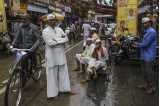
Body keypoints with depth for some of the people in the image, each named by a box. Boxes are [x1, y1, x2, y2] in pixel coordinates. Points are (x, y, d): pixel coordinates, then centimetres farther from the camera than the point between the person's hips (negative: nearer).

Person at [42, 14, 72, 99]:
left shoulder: (59, 29, 11)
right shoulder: (45, 31, -5)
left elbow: (66, 38, 1)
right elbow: (50, 42, -18)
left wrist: (56, 40, -13)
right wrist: (61, 40, -9)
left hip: (61, 54, 5)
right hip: (51, 55, -5)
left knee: (63, 71, 12)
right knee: (52, 73, 0)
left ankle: (65, 88, 25)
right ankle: (52, 93, 8)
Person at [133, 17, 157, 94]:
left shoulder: (152, 32, -18)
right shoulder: (146, 32, 16)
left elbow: (145, 43, -21)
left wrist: (137, 44, -7)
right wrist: (138, 44, 2)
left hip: (149, 55, -10)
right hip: (144, 55, 10)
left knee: (149, 71, -2)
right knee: (145, 70, 17)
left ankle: (151, 87, 9)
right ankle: (146, 84, 30)